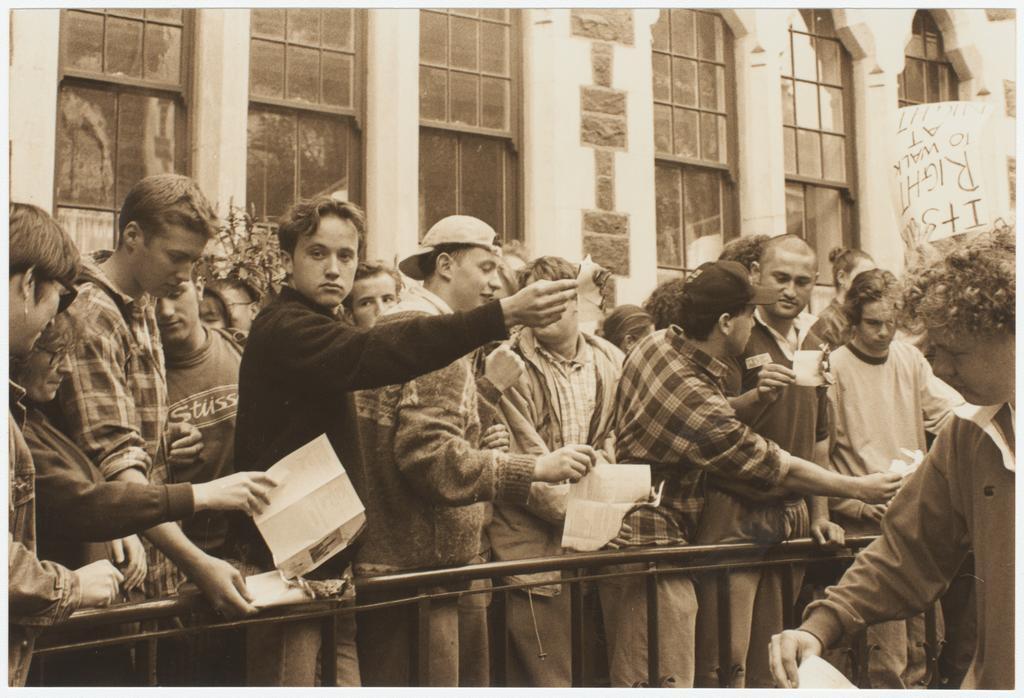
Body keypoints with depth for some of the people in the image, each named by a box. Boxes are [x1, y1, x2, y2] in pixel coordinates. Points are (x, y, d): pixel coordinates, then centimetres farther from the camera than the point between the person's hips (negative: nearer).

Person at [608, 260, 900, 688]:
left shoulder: (655, 343, 0)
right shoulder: (696, 399, -26)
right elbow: (779, 469, -14)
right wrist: (860, 488, -1)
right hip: (651, 549, -10)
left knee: (631, 679, 18)